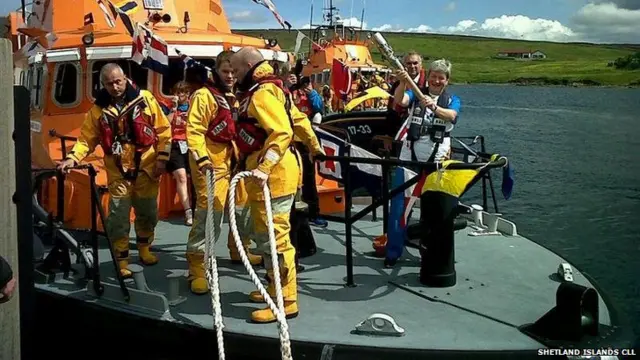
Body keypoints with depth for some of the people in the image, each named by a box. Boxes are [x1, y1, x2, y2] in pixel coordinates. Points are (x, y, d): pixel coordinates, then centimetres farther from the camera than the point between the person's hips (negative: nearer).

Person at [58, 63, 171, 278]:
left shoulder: (145, 99, -5)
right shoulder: (98, 109, 0)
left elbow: (163, 130, -1)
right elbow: (86, 139, 1)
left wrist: (162, 159, -5)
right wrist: (72, 158, -16)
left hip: (146, 168, 0)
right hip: (118, 172, 0)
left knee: (148, 212, 12)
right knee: (118, 216, -3)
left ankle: (144, 248, 35)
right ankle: (121, 259, 10)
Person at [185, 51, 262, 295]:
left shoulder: (237, 97, 15)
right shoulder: (204, 96, -9)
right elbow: (194, 130, -16)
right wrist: (201, 158, -26)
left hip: (234, 160, 8)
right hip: (212, 163, -8)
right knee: (209, 212, -14)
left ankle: (239, 250, 40)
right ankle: (197, 267, -8)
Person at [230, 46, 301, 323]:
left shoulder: (262, 93, -15)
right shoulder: (256, 92, 19)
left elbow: (282, 132, -27)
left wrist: (264, 167, -34)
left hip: (273, 176, -11)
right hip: (265, 175, 11)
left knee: (274, 238, -8)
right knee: (265, 235, 19)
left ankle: (286, 301, -2)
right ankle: (275, 288, 31)